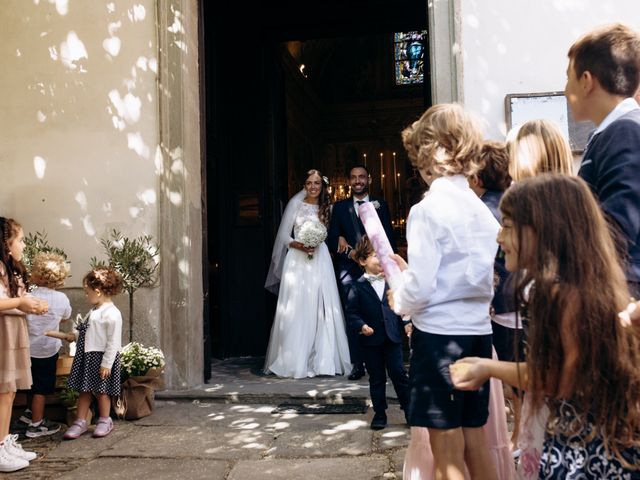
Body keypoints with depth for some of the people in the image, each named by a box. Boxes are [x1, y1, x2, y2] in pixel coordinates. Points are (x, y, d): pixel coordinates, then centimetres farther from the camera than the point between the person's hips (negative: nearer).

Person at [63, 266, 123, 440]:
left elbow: (114, 342, -21)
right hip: (87, 355, 8)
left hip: (101, 357, -8)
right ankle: (80, 422, 21)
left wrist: (107, 363, -20)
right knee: (84, 390, 12)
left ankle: (105, 421, 25)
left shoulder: (112, 314, -20)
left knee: (100, 390, 7)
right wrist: (75, 335, 9)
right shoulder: (94, 311, 9)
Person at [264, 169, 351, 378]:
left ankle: (322, 360, 6)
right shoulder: (295, 204, 5)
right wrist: (299, 245, -14)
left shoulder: (327, 208, 13)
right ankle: (294, 360, 4)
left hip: (320, 261, 2)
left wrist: (318, 244, -6)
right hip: (297, 261, -2)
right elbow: (283, 235, 3)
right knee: (296, 310, -4)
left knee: (321, 309, -1)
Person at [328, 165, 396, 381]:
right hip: (349, 270, 1)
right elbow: (332, 239, 9)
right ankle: (357, 364, 6)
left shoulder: (380, 205, 10)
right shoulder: (340, 207, 13)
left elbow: (389, 238, 7)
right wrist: (350, 252, -9)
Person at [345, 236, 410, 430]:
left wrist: (406, 323, -2)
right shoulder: (358, 287, -3)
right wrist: (361, 326, -19)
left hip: (393, 336, 1)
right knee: (376, 378, 10)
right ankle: (379, 413, 21)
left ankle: (409, 409, 15)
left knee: (398, 373, 1)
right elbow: (351, 313, -4)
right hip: (371, 340, -1)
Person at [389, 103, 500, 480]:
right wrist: (411, 271, 17)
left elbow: (419, 289, -16)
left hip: (440, 334, -7)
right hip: (478, 331, 7)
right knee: (476, 443, 17)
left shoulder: (428, 209, -13)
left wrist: (398, 300, 4)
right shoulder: (481, 209, 7)